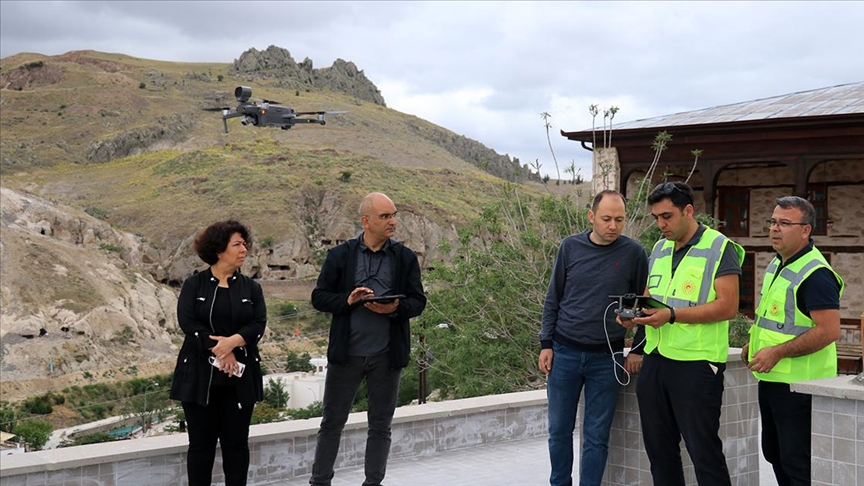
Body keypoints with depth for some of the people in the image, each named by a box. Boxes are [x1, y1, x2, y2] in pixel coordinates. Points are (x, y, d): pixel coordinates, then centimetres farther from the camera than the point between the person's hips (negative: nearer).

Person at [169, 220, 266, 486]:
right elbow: (187, 321, -10)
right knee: (201, 442, 4)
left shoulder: (251, 287, 9)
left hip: (239, 378, 2)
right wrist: (220, 352, -17)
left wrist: (233, 342, -21)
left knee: (236, 442, 6)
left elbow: (259, 323, -3)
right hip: (200, 375, -2)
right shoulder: (194, 285, 3)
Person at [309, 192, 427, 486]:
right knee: (332, 422, 7)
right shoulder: (340, 255, 1)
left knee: (380, 426, 10)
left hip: (387, 355, 1)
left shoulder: (405, 257, 4)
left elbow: (418, 301, 3)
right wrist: (347, 300, -16)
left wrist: (396, 308, -17)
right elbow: (319, 297, 1)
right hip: (346, 352, -1)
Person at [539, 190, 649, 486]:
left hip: (607, 358, -1)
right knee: (559, 430, 9)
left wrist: (638, 349, 0)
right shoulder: (570, 247, 0)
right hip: (564, 353, 2)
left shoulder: (634, 254, -3)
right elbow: (553, 298, 6)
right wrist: (546, 344, 2)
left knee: (596, 437, 3)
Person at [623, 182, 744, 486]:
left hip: (696, 364, -7)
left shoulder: (719, 248, -7)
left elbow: (728, 306, -15)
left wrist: (672, 315, -23)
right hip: (655, 359, 7)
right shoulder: (659, 249, 15)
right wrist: (634, 313, -2)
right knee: (659, 449, 13)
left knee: (704, 452, -3)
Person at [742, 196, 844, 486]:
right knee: (773, 452, 19)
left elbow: (829, 330, -26)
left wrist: (777, 352, -23)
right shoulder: (777, 265, 12)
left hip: (798, 385, -10)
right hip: (771, 379, 10)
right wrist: (754, 344, 11)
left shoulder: (815, 274, -19)